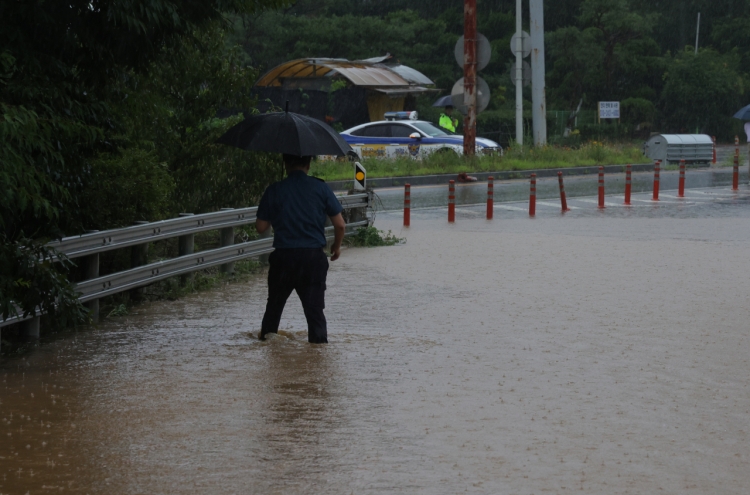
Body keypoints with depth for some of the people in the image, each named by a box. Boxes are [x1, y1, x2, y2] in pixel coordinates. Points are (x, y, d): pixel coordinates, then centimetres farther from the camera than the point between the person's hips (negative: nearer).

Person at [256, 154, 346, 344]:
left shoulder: (274, 191, -3)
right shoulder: (320, 188, -3)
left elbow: (261, 227, 1)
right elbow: (340, 224, -1)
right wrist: (336, 246, 17)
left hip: (283, 256, 1)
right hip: (313, 256, -1)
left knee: (276, 300, 21)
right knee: (314, 305, 2)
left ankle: (267, 333, 32)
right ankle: (318, 338, -3)